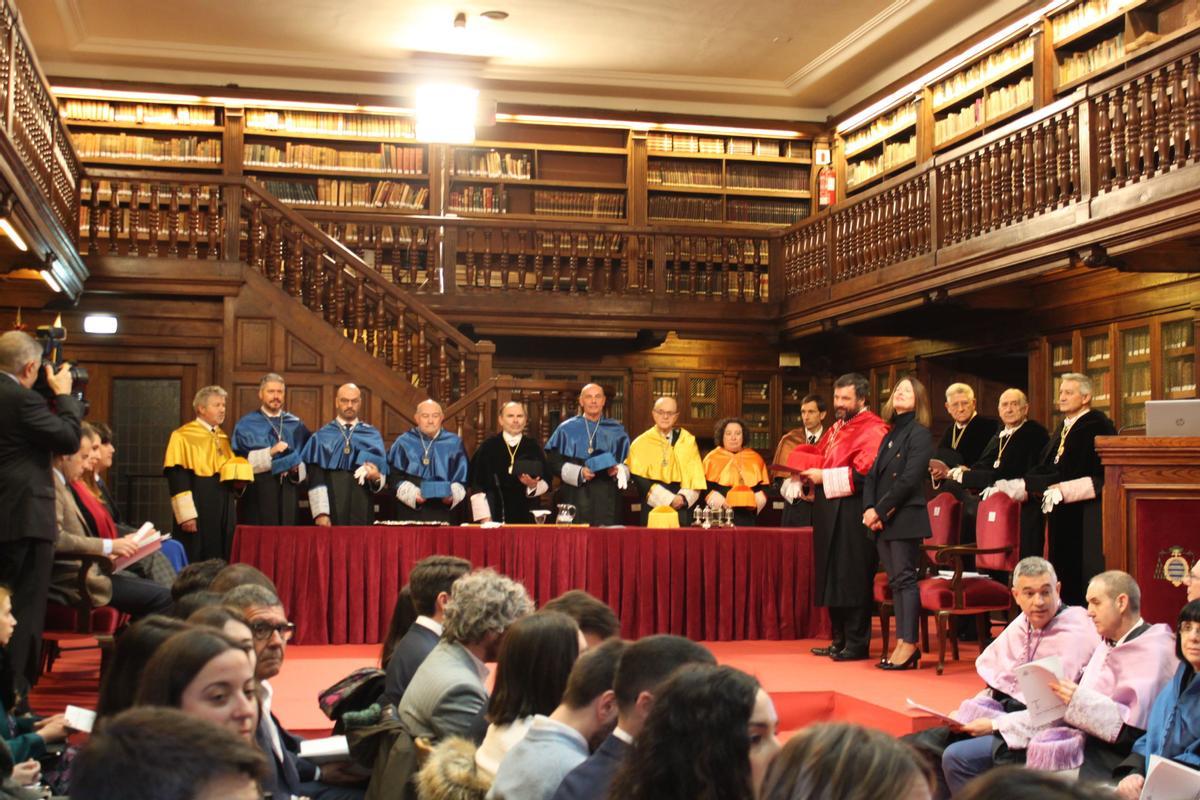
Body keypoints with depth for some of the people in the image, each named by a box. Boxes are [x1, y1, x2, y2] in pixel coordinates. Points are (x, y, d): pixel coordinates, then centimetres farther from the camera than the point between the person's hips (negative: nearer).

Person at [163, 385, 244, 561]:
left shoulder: (223, 438, 16)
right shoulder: (183, 436, -6)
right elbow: (177, 479, -13)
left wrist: (237, 478, 0)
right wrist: (186, 514, -20)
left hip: (223, 512, 7)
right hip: (197, 513, -7)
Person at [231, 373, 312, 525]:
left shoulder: (295, 425, 12)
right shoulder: (246, 425, 3)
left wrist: (298, 469, -10)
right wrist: (270, 452, -17)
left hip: (289, 495, 3)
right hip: (257, 496, -3)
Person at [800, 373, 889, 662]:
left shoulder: (872, 429, -9)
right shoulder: (837, 428, 19)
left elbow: (864, 473, -19)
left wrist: (824, 477, -16)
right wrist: (811, 474, 7)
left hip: (852, 513, -9)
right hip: (830, 511, 9)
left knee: (852, 580, -5)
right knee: (832, 579, 12)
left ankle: (856, 643, 2)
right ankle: (840, 639, 20)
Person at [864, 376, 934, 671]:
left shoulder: (920, 434, -5)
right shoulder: (889, 435, 19)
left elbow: (909, 479, -14)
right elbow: (873, 475, 13)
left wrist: (880, 511, -13)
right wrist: (869, 509, -3)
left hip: (906, 517, -8)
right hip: (882, 520, 8)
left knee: (905, 578, -7)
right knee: (895, 581, 8)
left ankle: (909, 644, -3)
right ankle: (903, 643, 11)